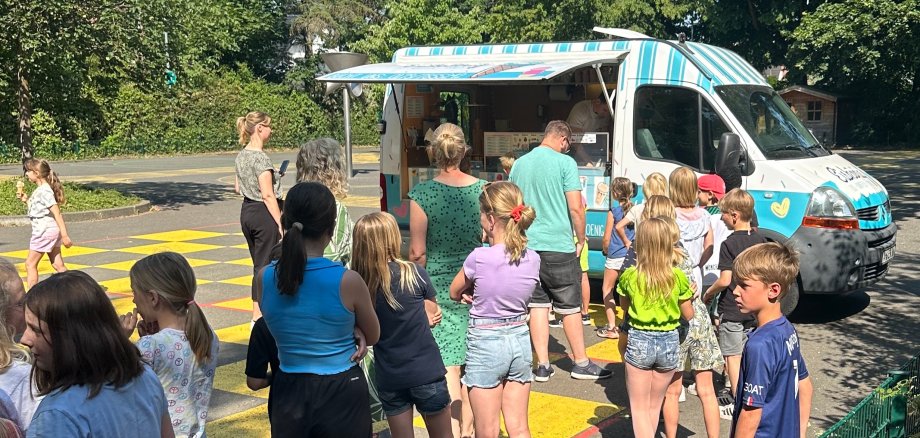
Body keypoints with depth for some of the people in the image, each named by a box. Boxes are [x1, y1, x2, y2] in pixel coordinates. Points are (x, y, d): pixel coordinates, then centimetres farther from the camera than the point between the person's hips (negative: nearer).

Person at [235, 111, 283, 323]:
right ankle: (259, 317, 2)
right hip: (263, 213, -9)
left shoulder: (241, 156, 9)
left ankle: (258, 313, 24)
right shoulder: (261, 158, -17)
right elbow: (267, 195, -20)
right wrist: (281, 224, -19)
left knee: (258, 265, 17)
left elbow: (237, 188, 18)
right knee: (266, 266, -1)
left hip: (246, 212, 9)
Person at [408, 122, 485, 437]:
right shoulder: (482, 190, -3)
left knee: (446, 367, 2)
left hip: (438, 288, -3)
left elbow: (417, 252, -10)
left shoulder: (422, 195, -12)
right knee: (472, 363, 16)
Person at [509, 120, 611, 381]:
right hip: (559, 246, -5)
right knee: (570, 307, 6)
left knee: (538, 305, 9)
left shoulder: (519, 164, 10)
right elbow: (575, 207, -12)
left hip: (528, 245, 5)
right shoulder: (565, 162, -8)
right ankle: (581, 364, 17)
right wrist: (581, 240, 0)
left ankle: (542, 366, 10)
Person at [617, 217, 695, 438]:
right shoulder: (678, 277, -10)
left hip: (639, 341, -1)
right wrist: (689, 294, 18)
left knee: (639, 408, 6)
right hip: (669, 342, 2)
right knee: (654, 406, 20)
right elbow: (688, 315, 1)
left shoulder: (629, 276, -10)